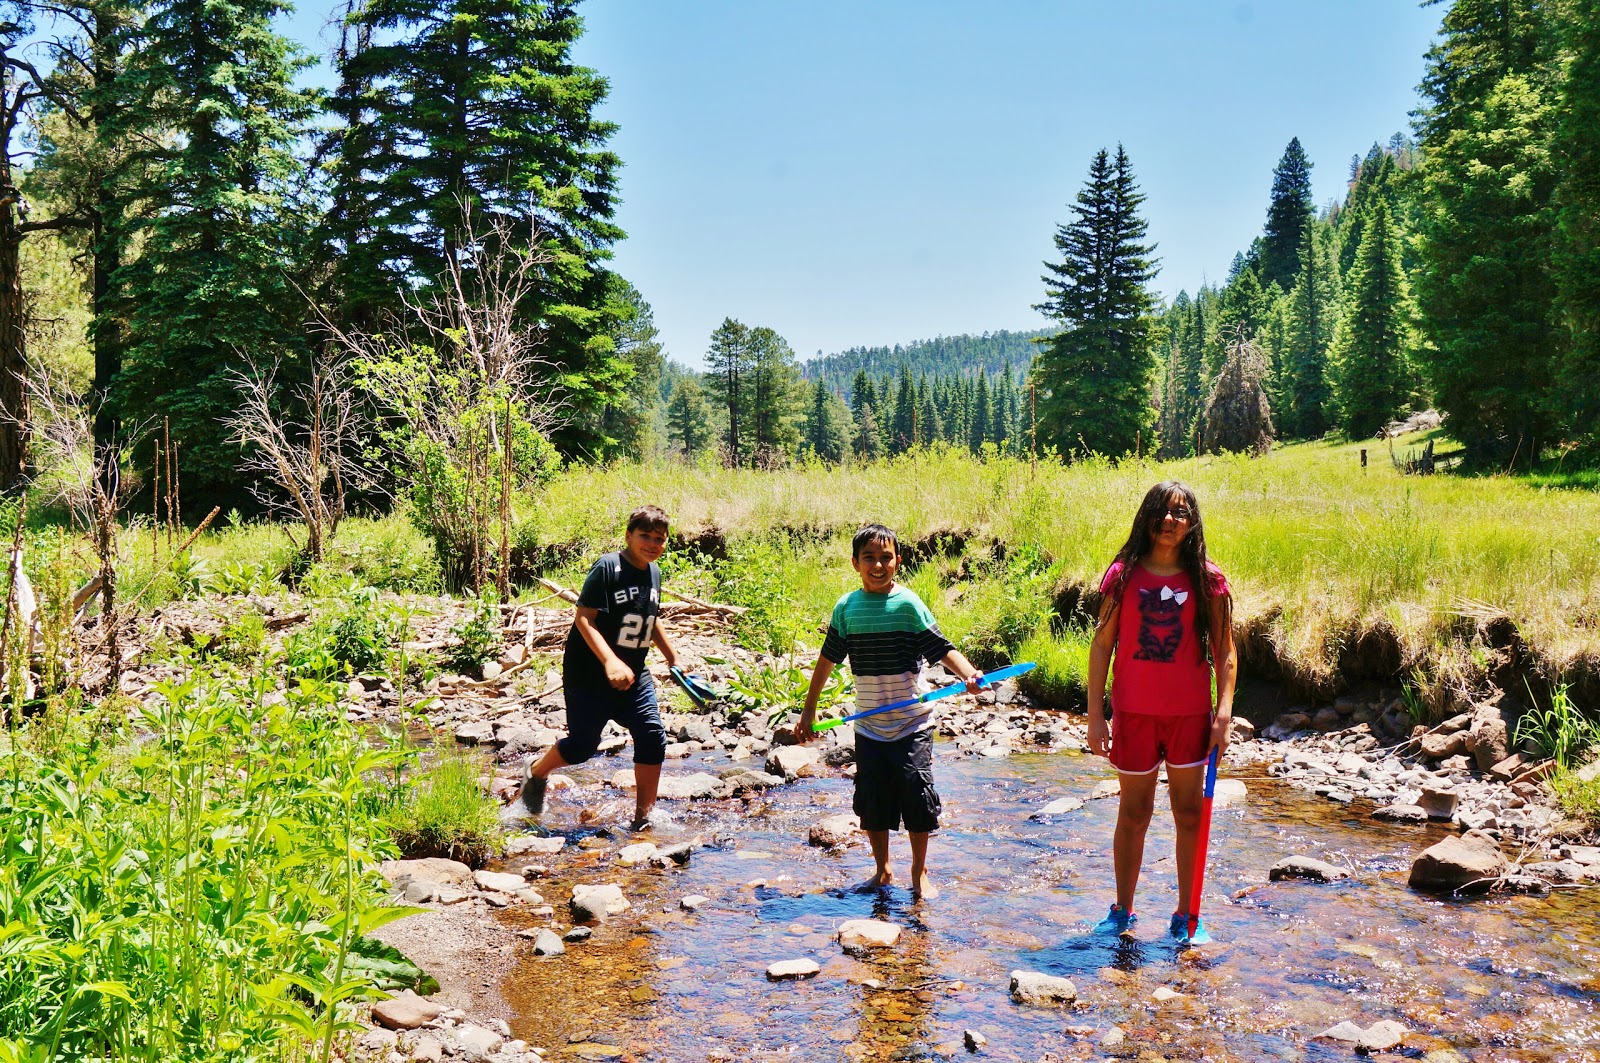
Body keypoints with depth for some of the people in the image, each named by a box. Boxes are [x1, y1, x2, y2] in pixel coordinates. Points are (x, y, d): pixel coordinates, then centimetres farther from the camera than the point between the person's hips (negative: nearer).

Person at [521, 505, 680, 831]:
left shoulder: (654, 574, 8)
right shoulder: (607, 568, -16)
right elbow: (584, 618, -22)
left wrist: (673, 658, 27)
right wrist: (610, 661, -33)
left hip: (633, 673, 7)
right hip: (590, 673, -7)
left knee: (653, 737, -4)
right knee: (583, 743, -1)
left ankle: (643, 817, 8)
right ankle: (535, 774, 31)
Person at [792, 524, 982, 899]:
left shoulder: (908, 604, -8)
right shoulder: (846, 608, 1)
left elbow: (942, 649, -13)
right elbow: (827, 660, 9)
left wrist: (969, 673, -32)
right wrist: (808, 712, 13)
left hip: (912, 724, -3)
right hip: (868, 726, 3)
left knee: (917, 792, -4)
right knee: (871, 799, 8)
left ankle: (919, 872, 16)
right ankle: (882, 871, 27)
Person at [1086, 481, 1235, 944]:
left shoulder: (1207, 579, -1)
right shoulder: (1123, 575, -2)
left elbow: (1224, 651, 2)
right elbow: (1102, 645, 0)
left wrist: (1224, 713, -7)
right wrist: (1095, 715, -3)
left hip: (1190, 713, 0)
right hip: (1134, 713, 0)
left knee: (1189, 813, 7)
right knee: (1134, 813, 10)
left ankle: (1186, 914, 21)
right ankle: (1122, 910, 25)